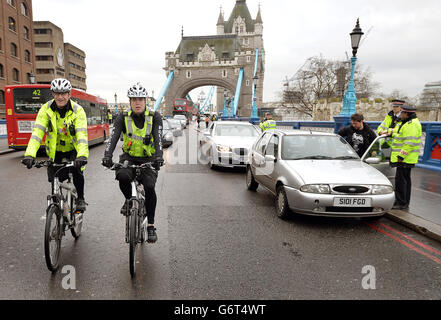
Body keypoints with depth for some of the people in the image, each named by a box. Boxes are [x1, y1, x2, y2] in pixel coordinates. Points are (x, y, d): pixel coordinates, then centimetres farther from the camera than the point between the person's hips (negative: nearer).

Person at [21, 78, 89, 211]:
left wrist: (82, 155, -46)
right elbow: (37, 131, -22)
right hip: (55, 150, 2)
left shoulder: (77, 110, -19)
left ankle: (80, 199, 0)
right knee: (54, 179, -5)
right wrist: (30, 154, -36)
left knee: (77, 172, -24)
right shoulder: (46, 109, -13)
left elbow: (82, 134, -31)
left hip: (73, 149, -2)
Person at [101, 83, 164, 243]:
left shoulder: (155, 117, -6)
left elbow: (158, 138, -20)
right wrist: (107, 155, -33)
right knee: (122, 176, -31)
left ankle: (150, 225, -3)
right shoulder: (123, 118, -3)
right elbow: (113, 137, -16)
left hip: (148, 159, -1)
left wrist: (159, 156, -38)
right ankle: (129, 199, 3)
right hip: (129, 157, 1)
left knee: (149, 187, -22)